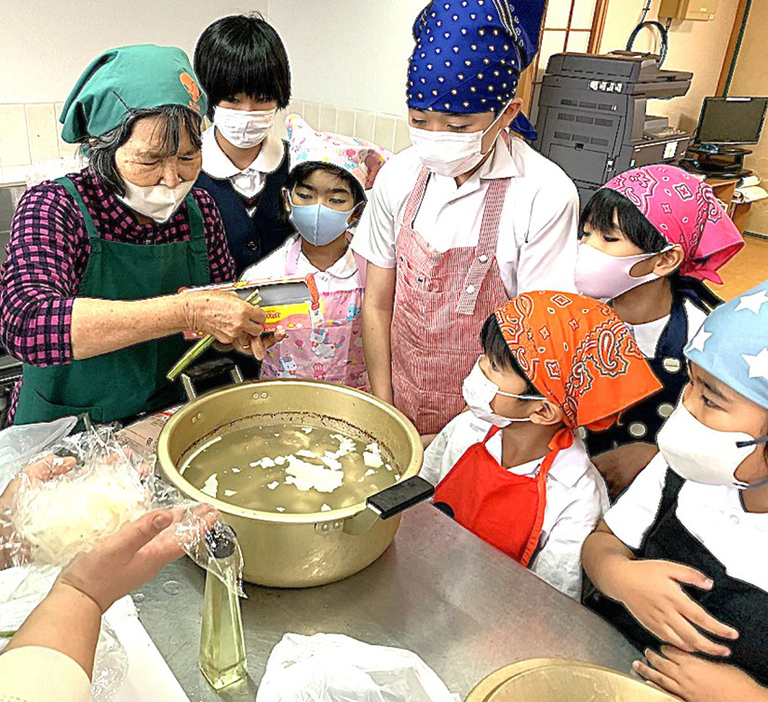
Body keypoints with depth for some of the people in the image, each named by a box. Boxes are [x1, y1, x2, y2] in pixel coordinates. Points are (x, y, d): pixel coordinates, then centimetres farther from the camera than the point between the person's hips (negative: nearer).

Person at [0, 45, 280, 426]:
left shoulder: (199, 208, -1)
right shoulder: (50, 209, -13)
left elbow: (224, 297, 13)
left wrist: (239, 330, -11)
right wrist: (186, 312, -35)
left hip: (171, 422, 3)